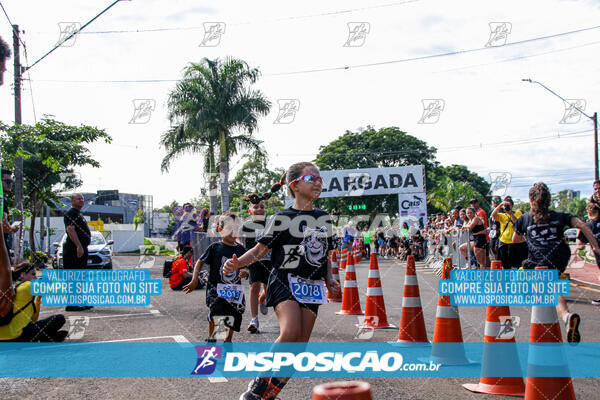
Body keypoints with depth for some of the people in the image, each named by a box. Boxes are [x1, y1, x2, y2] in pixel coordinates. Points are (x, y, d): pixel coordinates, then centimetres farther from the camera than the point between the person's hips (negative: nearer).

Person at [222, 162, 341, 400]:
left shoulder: (325, 218, 13)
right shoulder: (283, 218, -3)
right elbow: (260, 249, -4)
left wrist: (330, 281, 9)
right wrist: (236, 264, -21)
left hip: (312, 288, 6)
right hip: (285, 282, -5)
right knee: (290, 332, -27)